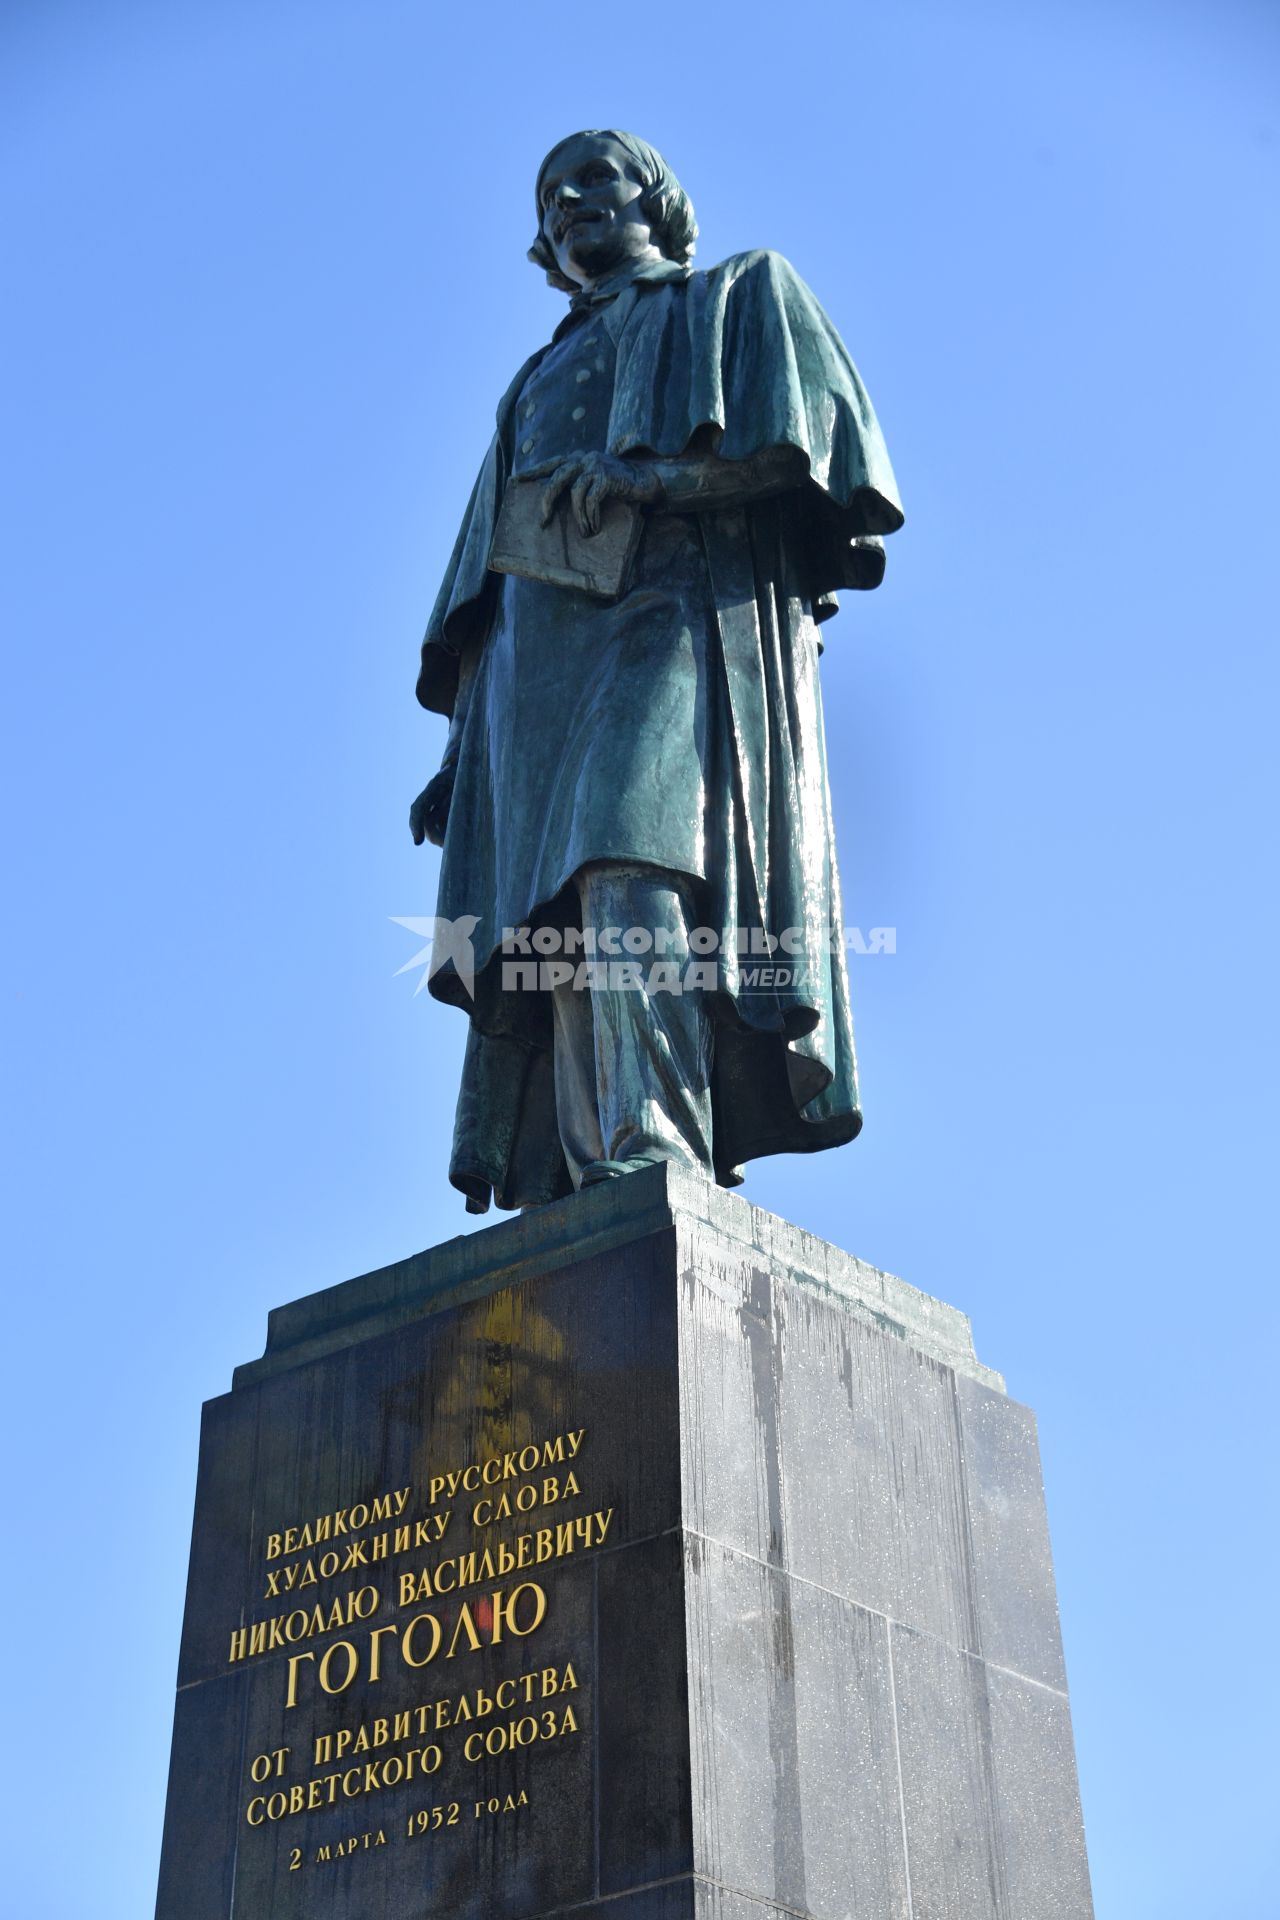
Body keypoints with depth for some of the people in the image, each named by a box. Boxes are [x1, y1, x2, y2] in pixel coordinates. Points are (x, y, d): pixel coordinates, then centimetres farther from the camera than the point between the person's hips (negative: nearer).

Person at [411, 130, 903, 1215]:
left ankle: (652, 1151, -45)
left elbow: (815, 433, 3)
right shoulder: (539, 387, 38)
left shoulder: (741, 294, 24)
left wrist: (661, 476, -13)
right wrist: (462, 751, 15)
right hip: (544, 664, 5)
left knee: (631, 859, -32)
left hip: (682, 614, -5)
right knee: (554, 926, -15)